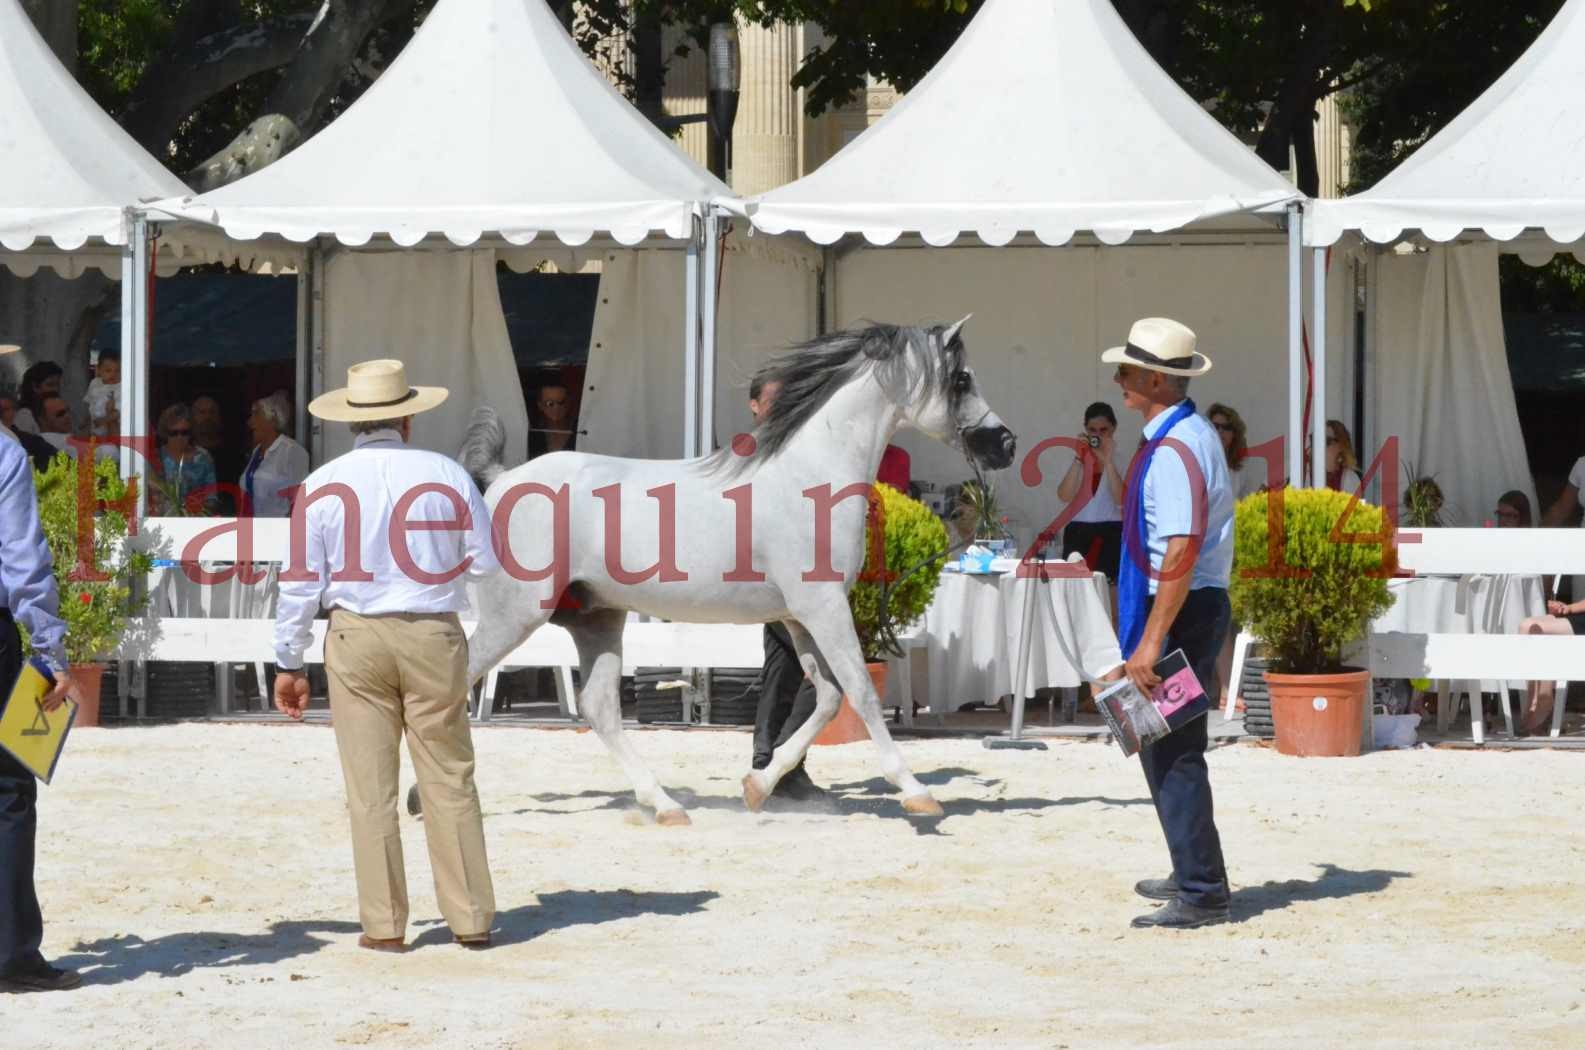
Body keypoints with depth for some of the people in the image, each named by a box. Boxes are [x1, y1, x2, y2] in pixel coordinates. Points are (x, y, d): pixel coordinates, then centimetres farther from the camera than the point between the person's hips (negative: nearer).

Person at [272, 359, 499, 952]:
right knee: (449, 780, 7)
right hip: (434, 636, 0)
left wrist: (289, 663, 9)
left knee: (370, 787, 5)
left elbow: (301, 581, 1)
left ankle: (384, 925, 6)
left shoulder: (322, 486, 0)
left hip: (356, 639, 0)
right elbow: (488, 563, 3)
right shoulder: (447, 476, -2)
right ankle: (471, 918, 10)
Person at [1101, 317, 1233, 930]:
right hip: (1202, 603, 11)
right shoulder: (1195, 434, 13)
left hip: (1182, 607, -11)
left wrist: (1151, 641, -28)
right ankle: (1194, 876, 32)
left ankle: (1200, 895, -5)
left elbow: (1181, 552, -27)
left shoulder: (1174, 449, -20)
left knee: (1171, 752, -7)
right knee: (1170, 747, 21)